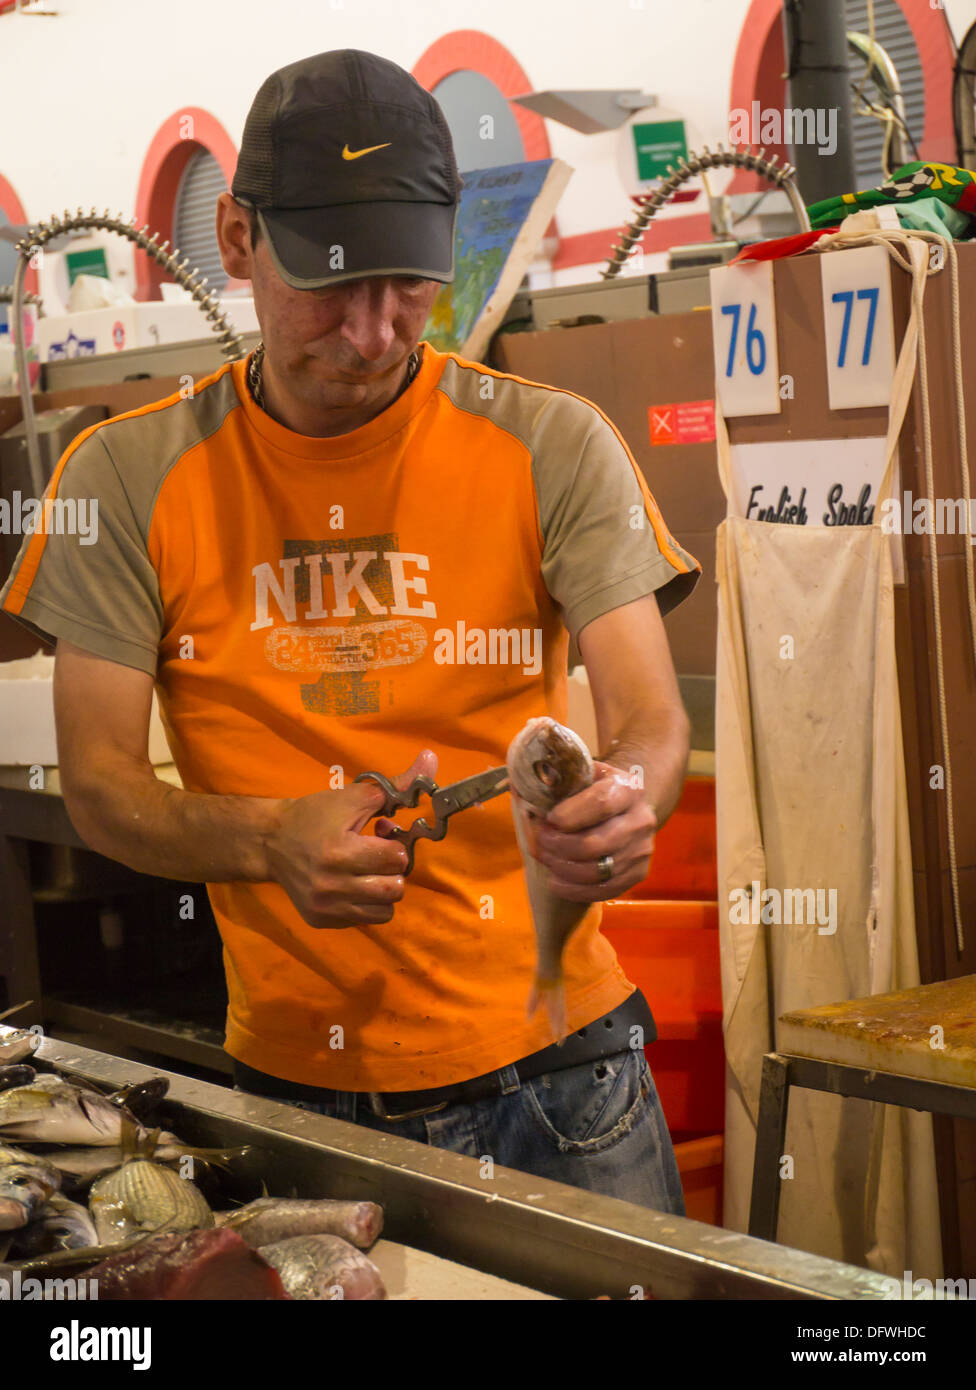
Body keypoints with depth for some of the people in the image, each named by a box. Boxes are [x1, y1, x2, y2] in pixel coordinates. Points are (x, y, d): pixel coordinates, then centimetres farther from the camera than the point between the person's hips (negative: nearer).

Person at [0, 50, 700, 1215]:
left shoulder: (552, 448, -3)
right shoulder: (129, 480, -2)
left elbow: (650, 721, -9)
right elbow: (97, 783, -3)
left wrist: (626, 799, -34)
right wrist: (269, 841, -23)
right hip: (295, 1087, 0)